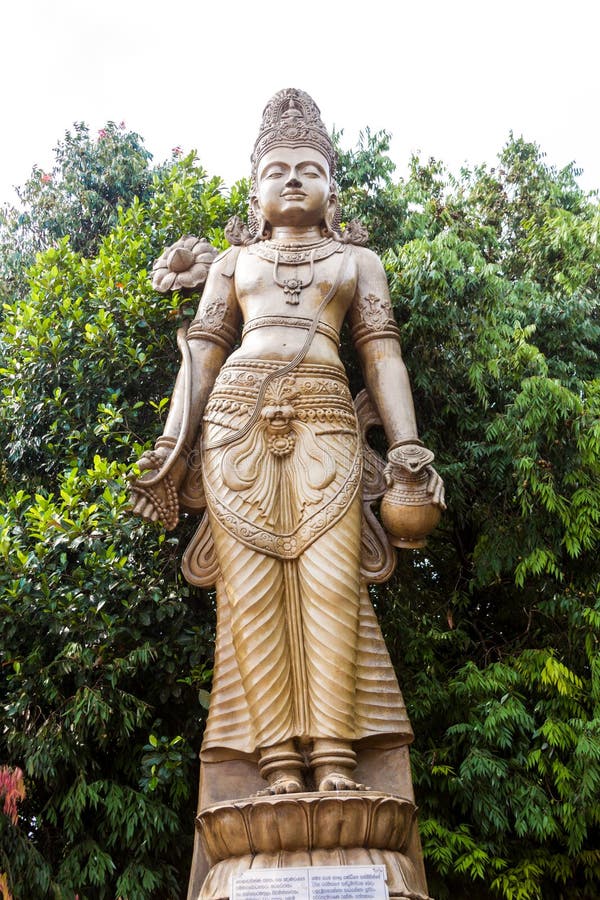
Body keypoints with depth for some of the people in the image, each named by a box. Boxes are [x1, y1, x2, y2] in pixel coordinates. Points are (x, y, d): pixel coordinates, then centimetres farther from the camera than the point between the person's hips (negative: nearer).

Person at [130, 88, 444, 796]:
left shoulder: (358, 260, 25)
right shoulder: (233, 261, 27)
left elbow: (382, 353, 15)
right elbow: (203, 350, 17)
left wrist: (407, 444, 2)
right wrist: (173, 441, 4)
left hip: (325, 415, -1)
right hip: (238, 411, 1)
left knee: (330, 573, -18)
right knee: (251, 578, -14)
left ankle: (333, 753, -21)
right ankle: (278, 756, -17)